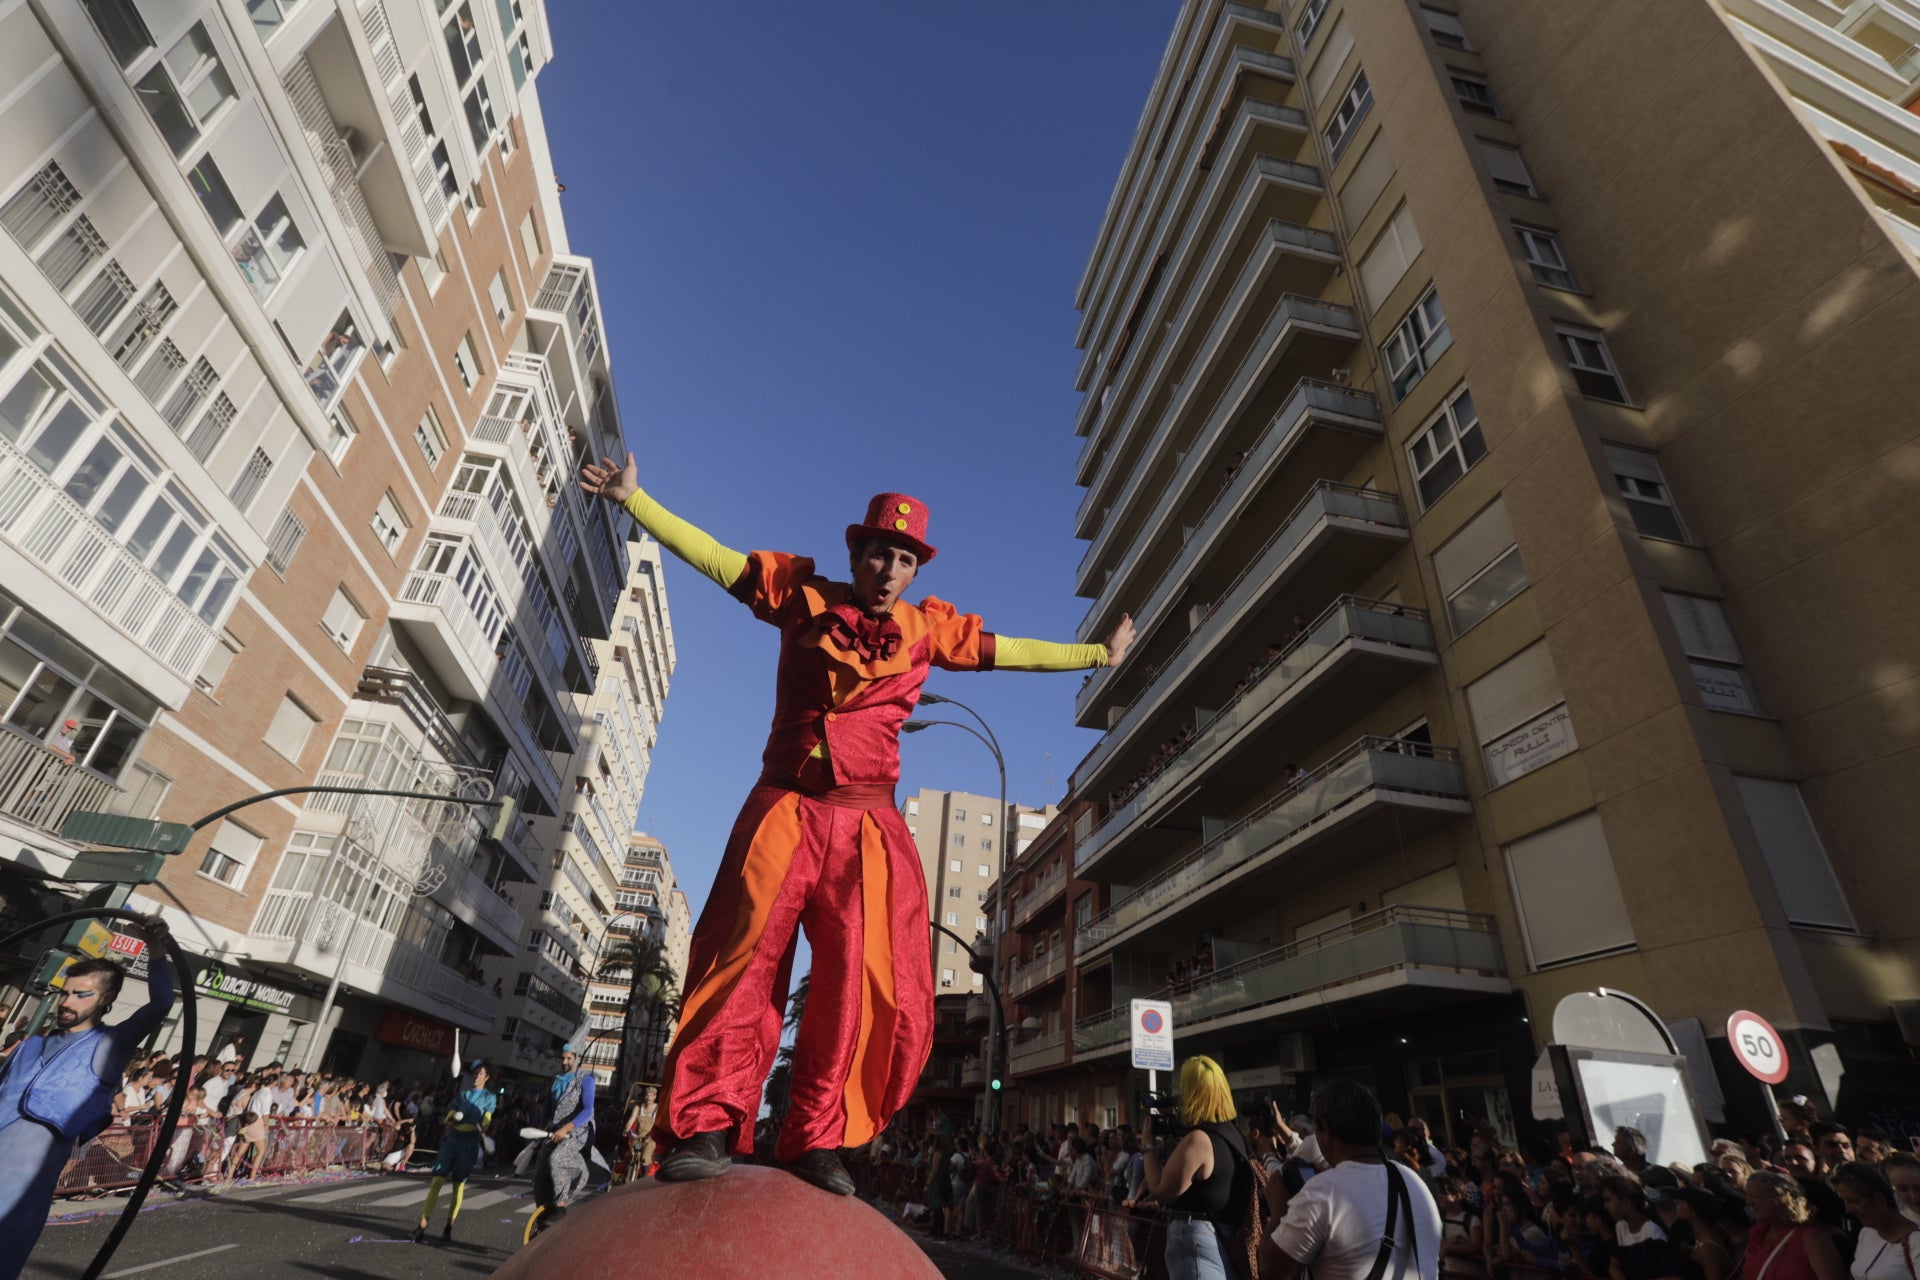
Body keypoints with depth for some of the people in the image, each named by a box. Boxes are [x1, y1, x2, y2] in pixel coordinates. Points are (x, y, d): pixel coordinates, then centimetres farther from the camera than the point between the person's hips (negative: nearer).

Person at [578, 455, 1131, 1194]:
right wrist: (633, 498, 11)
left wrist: (1098, 655, 27)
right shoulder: (801, 593, 9)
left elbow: (1014, 652, 21)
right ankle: (707, 1126, -1)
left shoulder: (929, 629, 12)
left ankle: (817, 1140, 7)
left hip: (868, 825, 2)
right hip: (785, 809, -1)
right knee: (743, 954, -10)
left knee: (862, 981, -5)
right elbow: (712, 558, 12)